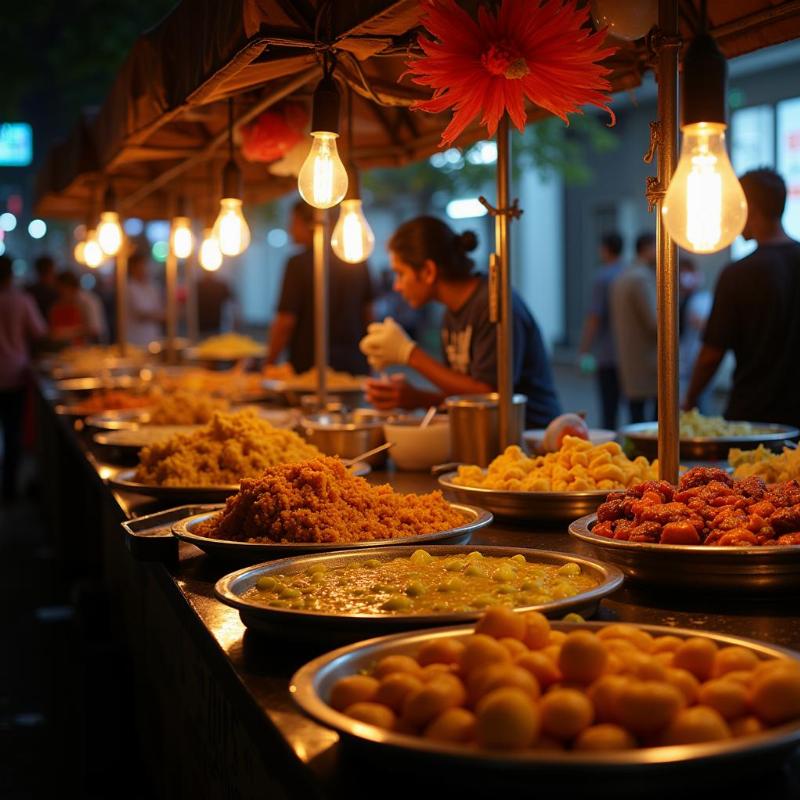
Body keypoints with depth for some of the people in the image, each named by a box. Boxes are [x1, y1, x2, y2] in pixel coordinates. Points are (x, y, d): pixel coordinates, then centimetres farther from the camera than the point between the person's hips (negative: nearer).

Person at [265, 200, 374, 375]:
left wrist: (269, 365, -3)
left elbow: (285, 322, -13)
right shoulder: (357, 261, 6)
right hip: (354, 364, 5)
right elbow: (368, 315, 13)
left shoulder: (298, 264, -11)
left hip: (310, 366, -5)